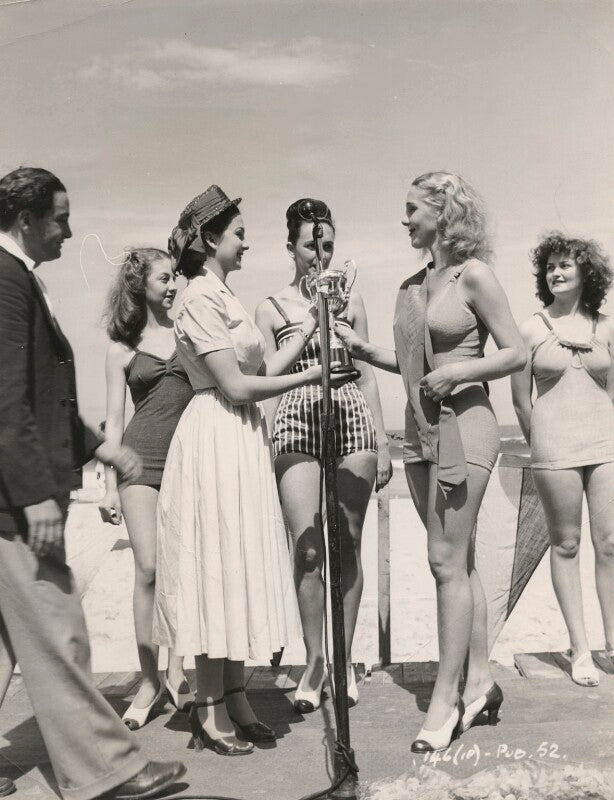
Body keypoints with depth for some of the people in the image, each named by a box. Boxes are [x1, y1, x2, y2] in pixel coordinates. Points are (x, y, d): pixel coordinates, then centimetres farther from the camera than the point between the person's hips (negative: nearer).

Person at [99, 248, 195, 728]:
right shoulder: (122, 350, 8)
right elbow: (114, 421, 8)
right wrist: (110, 485, 2)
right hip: (142, 459, -1)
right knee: (149, 569, -3)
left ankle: (177, 673, 14)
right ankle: (149, 679, 9)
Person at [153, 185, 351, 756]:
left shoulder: (222, 297, 16)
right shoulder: (200, 298, -12)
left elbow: (263, 369, 13)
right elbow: (236, 386, -17)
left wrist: (309, 326, 13)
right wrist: (312, 377, -9)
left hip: (241, 441, 9)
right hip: (216, 439, -9)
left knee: (238, 569, 12)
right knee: (218, 569, -2)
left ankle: (234, 696, 23)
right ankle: (211, 710, 11)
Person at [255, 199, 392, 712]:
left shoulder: (351, 300, 13)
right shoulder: (271, 308, 8)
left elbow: (367, 375, 13)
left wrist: (383, 442, 9)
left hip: (352, 421, 2)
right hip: (296, 425, -1)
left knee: (348, 547, 4)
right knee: (308, 550, -7)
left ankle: (344, 661, 17)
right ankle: (315, 660, 11)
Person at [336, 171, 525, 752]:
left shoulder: (473, 275, -6)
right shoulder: (412, 285, 13)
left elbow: (516, 353, -7)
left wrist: (457, 372, -19)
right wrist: (364, 351, 4)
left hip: (464, 423, -7)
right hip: (420, 427, 8)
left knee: (447, 561, -6)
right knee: (459, 560, 12)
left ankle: (446, 699, 4)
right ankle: (479, 682, 22)